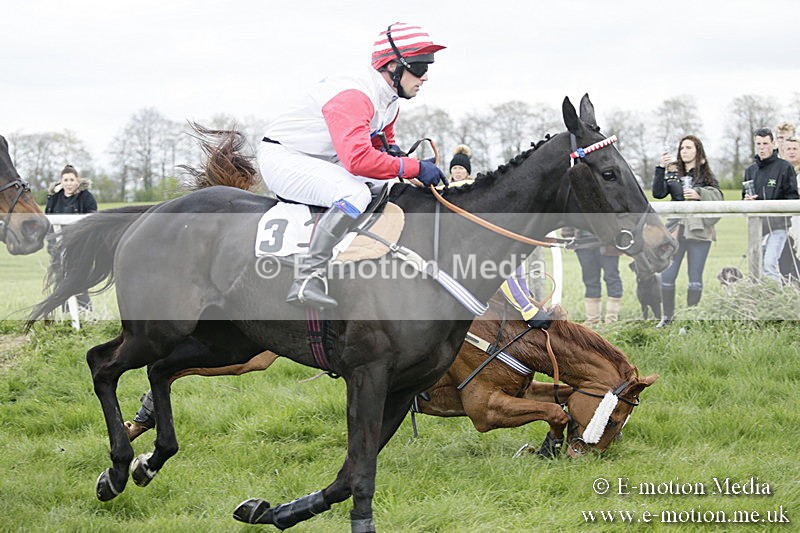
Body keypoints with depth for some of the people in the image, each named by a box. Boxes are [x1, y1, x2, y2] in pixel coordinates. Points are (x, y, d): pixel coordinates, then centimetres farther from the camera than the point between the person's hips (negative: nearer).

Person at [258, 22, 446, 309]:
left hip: (321, 163, 11)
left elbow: (383, 145, 21)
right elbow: (358, 158, -39)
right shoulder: (354, 96, -28)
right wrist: (415, 168, -31)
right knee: (355, 195, -33)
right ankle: (307, 279, -35)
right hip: (281, 158, -11)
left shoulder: (389, 101, 5)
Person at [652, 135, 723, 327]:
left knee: (695, 278, 0)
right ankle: (667, 317, 12)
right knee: (666, 276, -2)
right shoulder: (672, 175, 11)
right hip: (676, 230, 2)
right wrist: (661, 169, -9)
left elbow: (718, 196, 0)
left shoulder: (706, 175, 8)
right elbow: (658, 193, -2)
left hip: (699, 231, -2)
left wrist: (699, 194, -14)